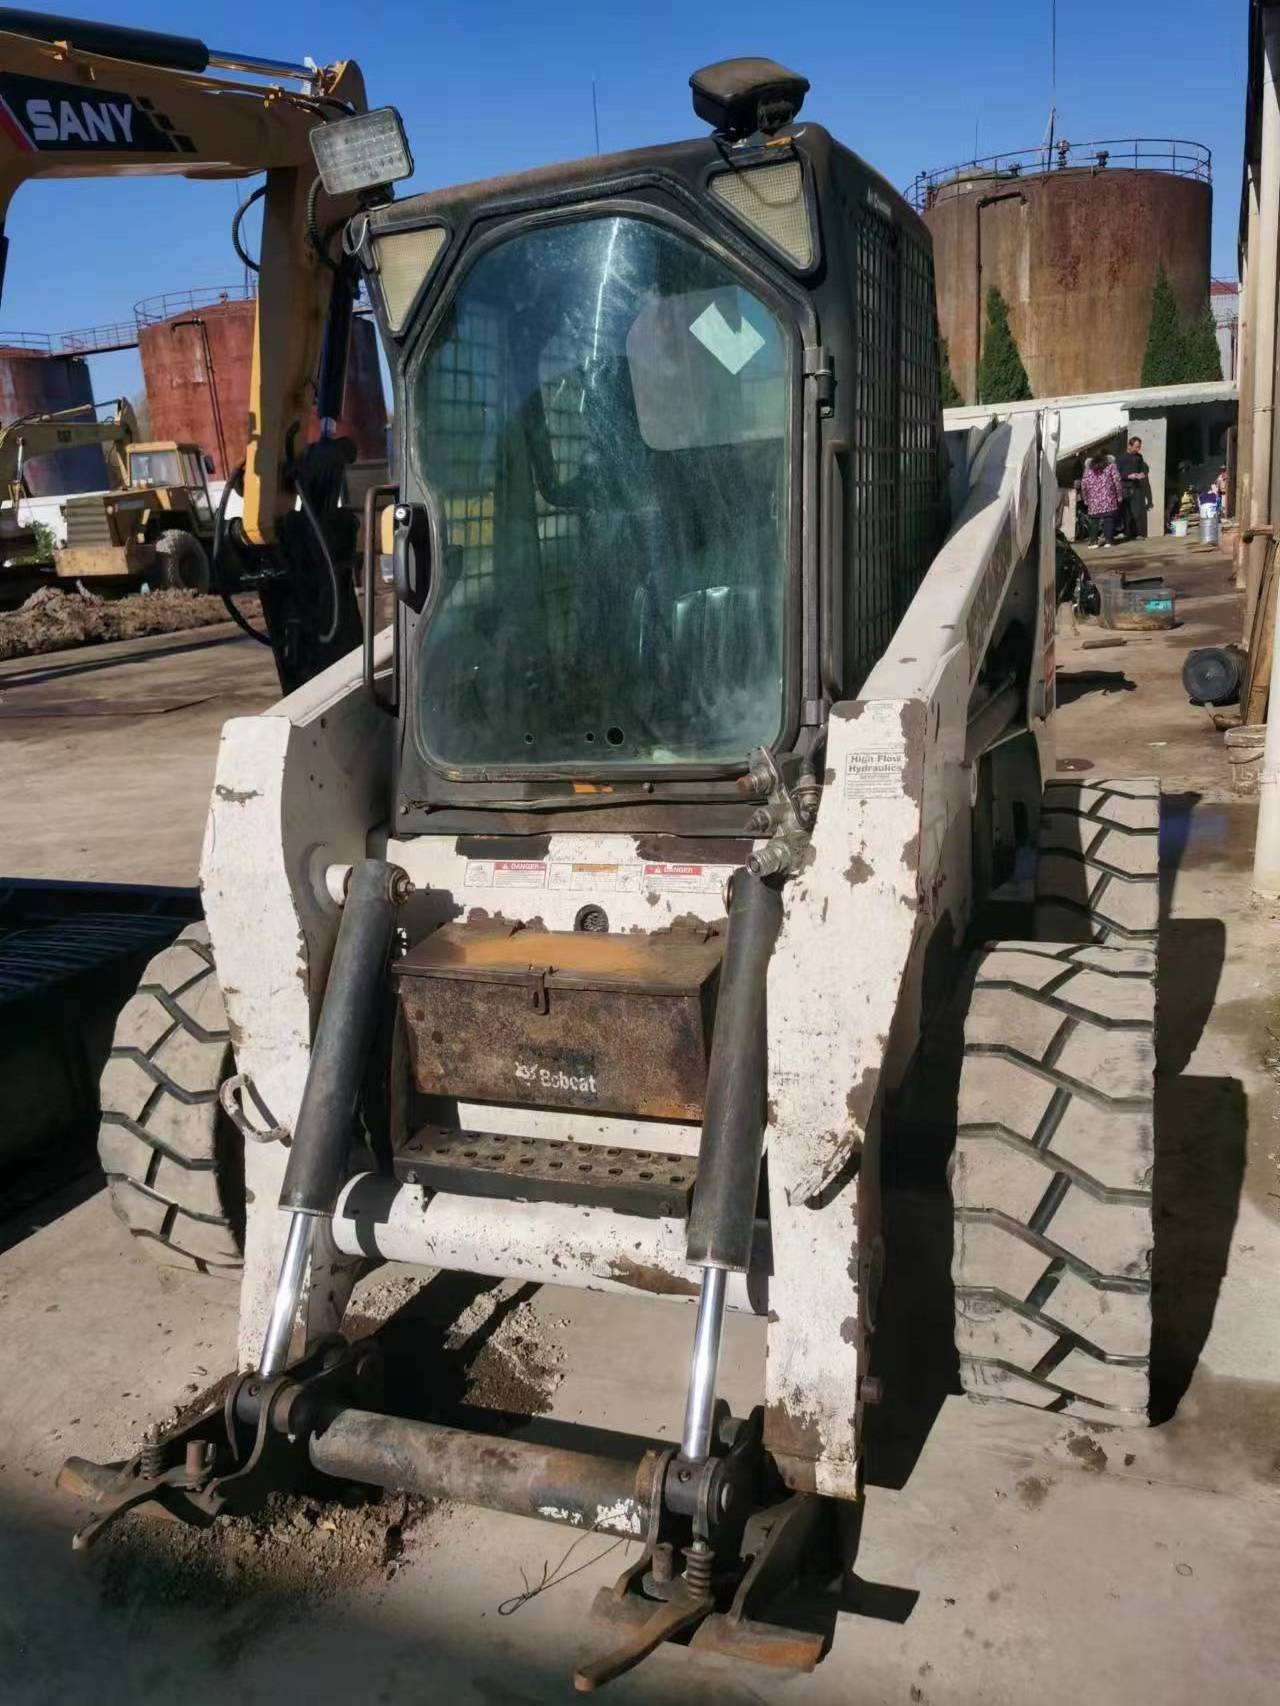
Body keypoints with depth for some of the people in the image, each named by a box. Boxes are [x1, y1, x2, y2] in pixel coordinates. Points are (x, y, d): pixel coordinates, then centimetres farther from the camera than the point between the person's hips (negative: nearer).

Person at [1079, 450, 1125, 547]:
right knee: (1108, 520, 2)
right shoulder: (1111, 466, 3)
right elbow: (1117, 482, -3)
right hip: (1109, 501, -2)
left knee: (1094, 521, 4)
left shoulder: (1088, 469, 9)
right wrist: (1119, 496, 4)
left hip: (1093, 502, 2)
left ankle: (1093, 541, -2)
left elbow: (1083, 485, 5)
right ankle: (1108, 540, -1)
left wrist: (1086, 499, 12)